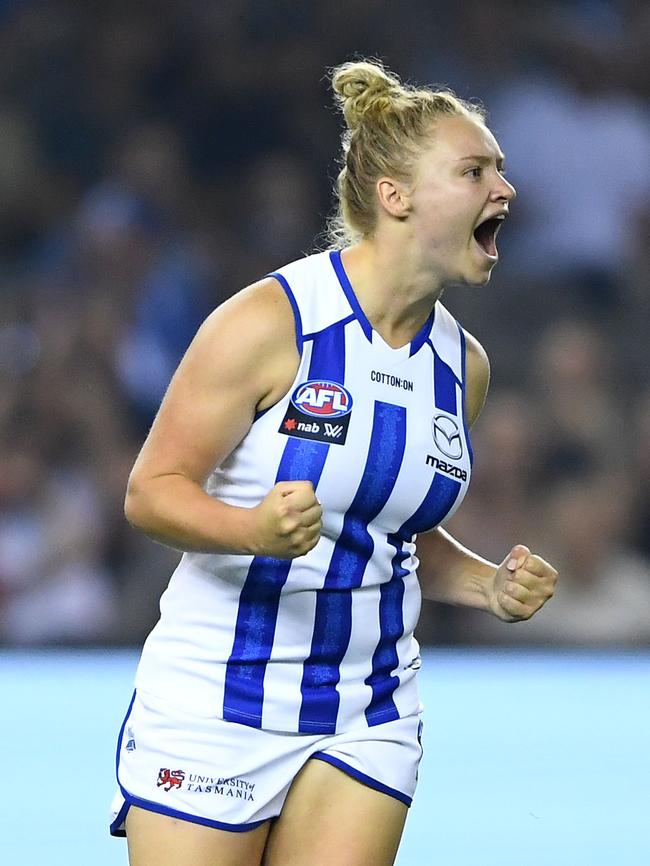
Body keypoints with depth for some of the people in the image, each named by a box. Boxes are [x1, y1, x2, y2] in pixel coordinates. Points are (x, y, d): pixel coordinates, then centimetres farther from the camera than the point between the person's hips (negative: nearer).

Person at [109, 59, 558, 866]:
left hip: (367, 721, 5)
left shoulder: (462, 363, 7)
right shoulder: (270, 321, -12)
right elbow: (150, 491, -10)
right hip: (213, 704, -5)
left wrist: (489, 587, 2)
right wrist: (255, 530, -28)